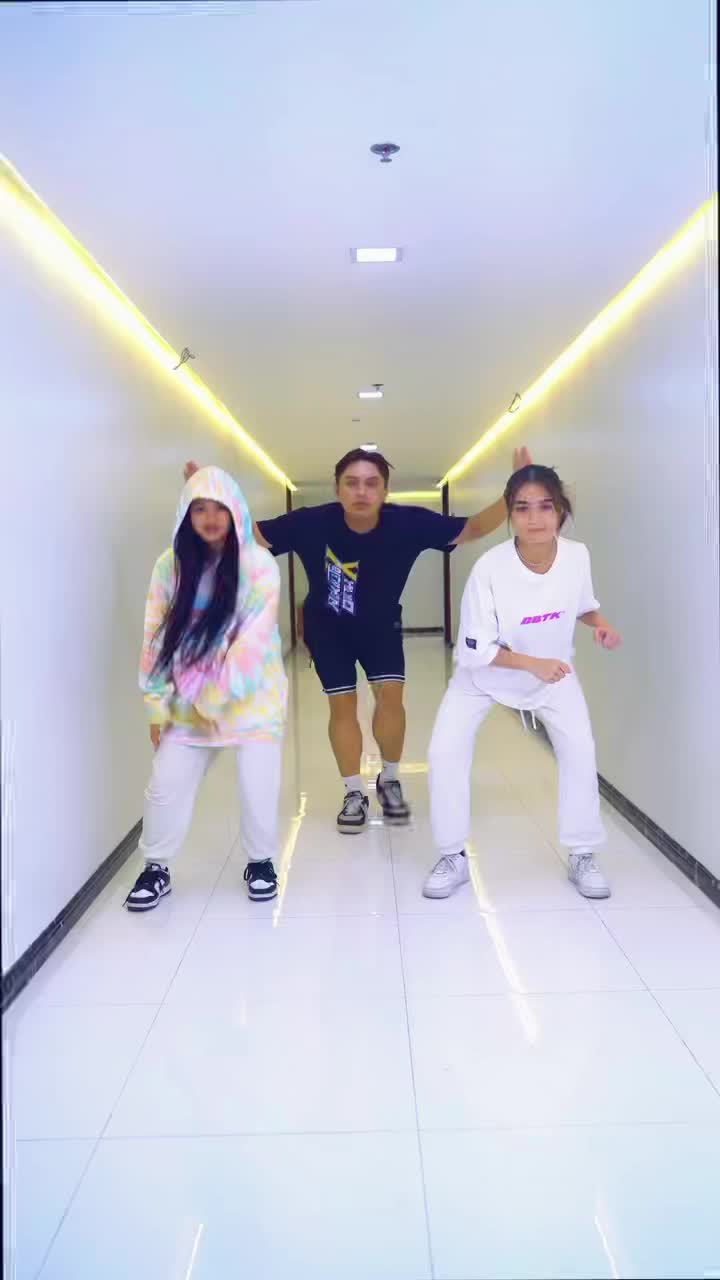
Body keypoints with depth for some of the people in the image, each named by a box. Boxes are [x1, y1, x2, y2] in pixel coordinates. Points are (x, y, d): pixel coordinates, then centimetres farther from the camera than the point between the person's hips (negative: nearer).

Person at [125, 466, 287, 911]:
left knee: (258, 785, -2)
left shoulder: (259, 564, -14)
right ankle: (156, 869, 25)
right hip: (189, 698, 3)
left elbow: (253, 639, -18)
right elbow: (157, 636, -1)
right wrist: (157, 703, -1)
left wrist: (216, 699, -19)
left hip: (253, 694, -2)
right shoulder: (171, 564, -4)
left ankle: (261, 862, 25)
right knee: (166, 784, 3)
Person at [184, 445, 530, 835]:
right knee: (342, 703, 0)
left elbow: (471, 528, -21)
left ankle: (389, 781, 15)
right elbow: (253, 534, -21)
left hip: (381, 624, 1)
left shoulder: (407, 523, -28)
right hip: (327, 626, 0)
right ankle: (354, 794, 17)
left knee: (390, 694, -11)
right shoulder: (312, 523, -30)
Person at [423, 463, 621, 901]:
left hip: (553, 669, 3)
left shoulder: (577, 556, -22)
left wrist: (601, 624, -21)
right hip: (484, 673, -2)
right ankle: (454, 858, 8)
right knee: (445, 752, -12)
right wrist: (533, 664, -36)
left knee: (580, 751, -6)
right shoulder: (490, 567, -33)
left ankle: (583, 857, 15)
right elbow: (474, 648, -26)